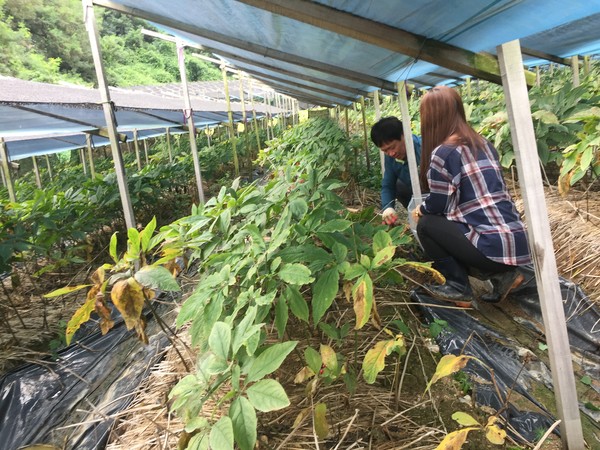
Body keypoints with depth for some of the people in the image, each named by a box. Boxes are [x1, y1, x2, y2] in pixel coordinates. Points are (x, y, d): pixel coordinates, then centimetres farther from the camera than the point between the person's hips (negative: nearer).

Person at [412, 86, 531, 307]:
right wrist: (426, 209, 29)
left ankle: (458, 287, 9)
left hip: (494, 246, -8)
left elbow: (438, 205, -5)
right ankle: (503, 274, 14)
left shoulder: (443, 152, -11)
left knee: (426, 224, 5)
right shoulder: (483, 143, 14)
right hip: (518, 241, 8)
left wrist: (420, 210, 17)